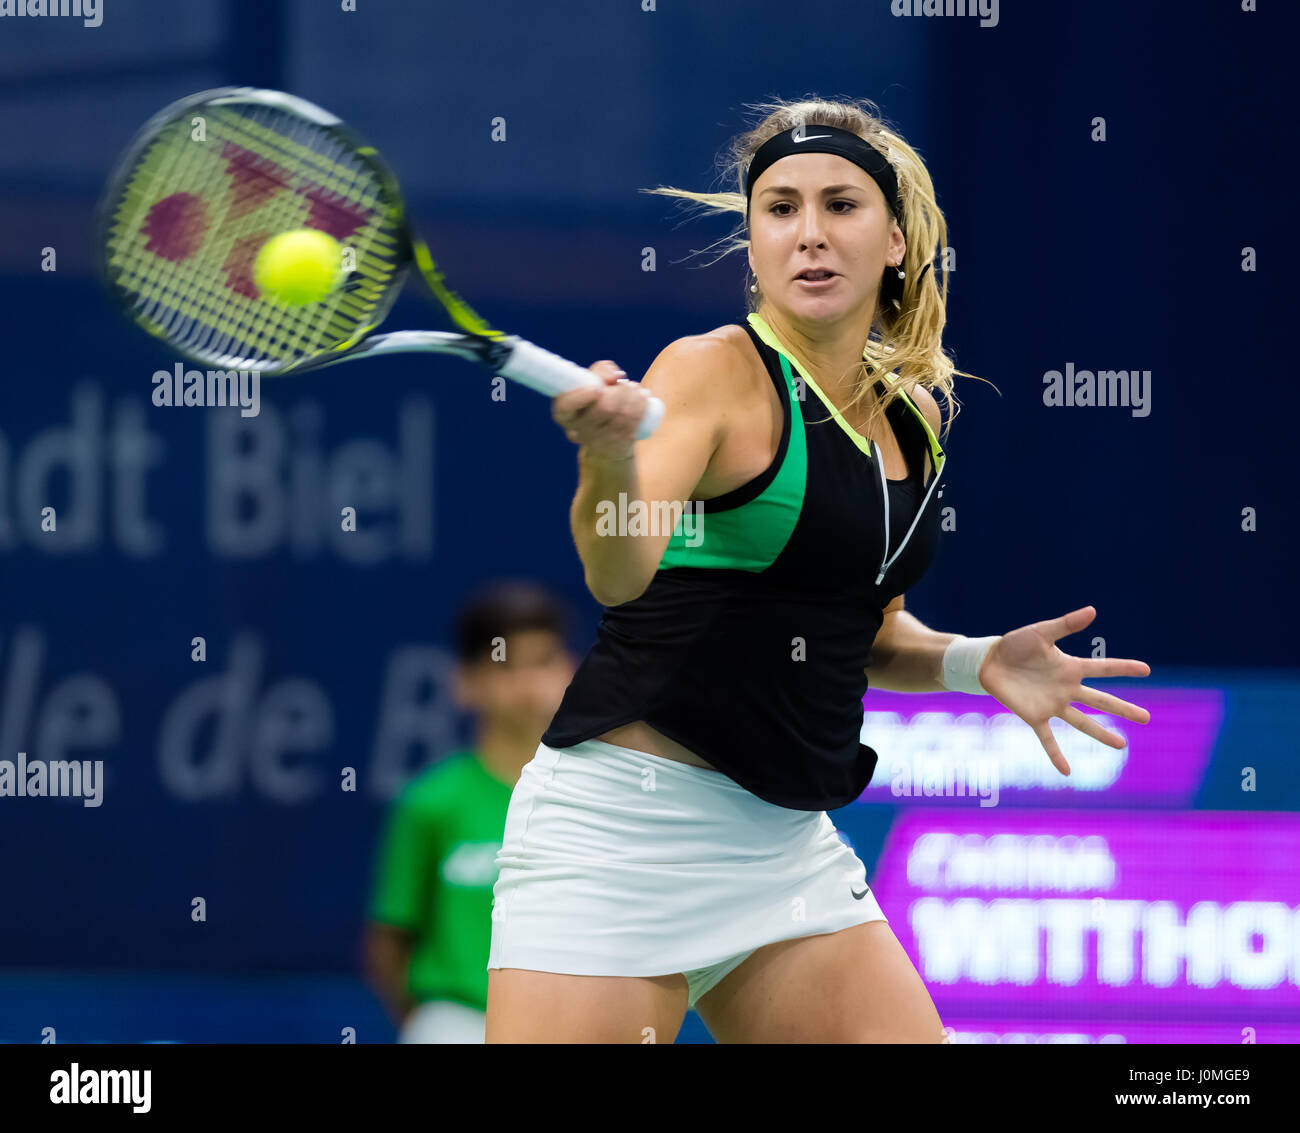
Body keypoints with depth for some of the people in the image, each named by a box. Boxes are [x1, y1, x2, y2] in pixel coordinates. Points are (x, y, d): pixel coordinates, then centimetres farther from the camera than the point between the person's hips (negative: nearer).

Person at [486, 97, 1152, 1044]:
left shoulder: (914, 415, 11)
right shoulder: (717, 374, -10)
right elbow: (620, 571, -27)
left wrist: (972, 663, 4)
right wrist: (611, 455, -47)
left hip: (787, 848, 7)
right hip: (626, 826, -7)